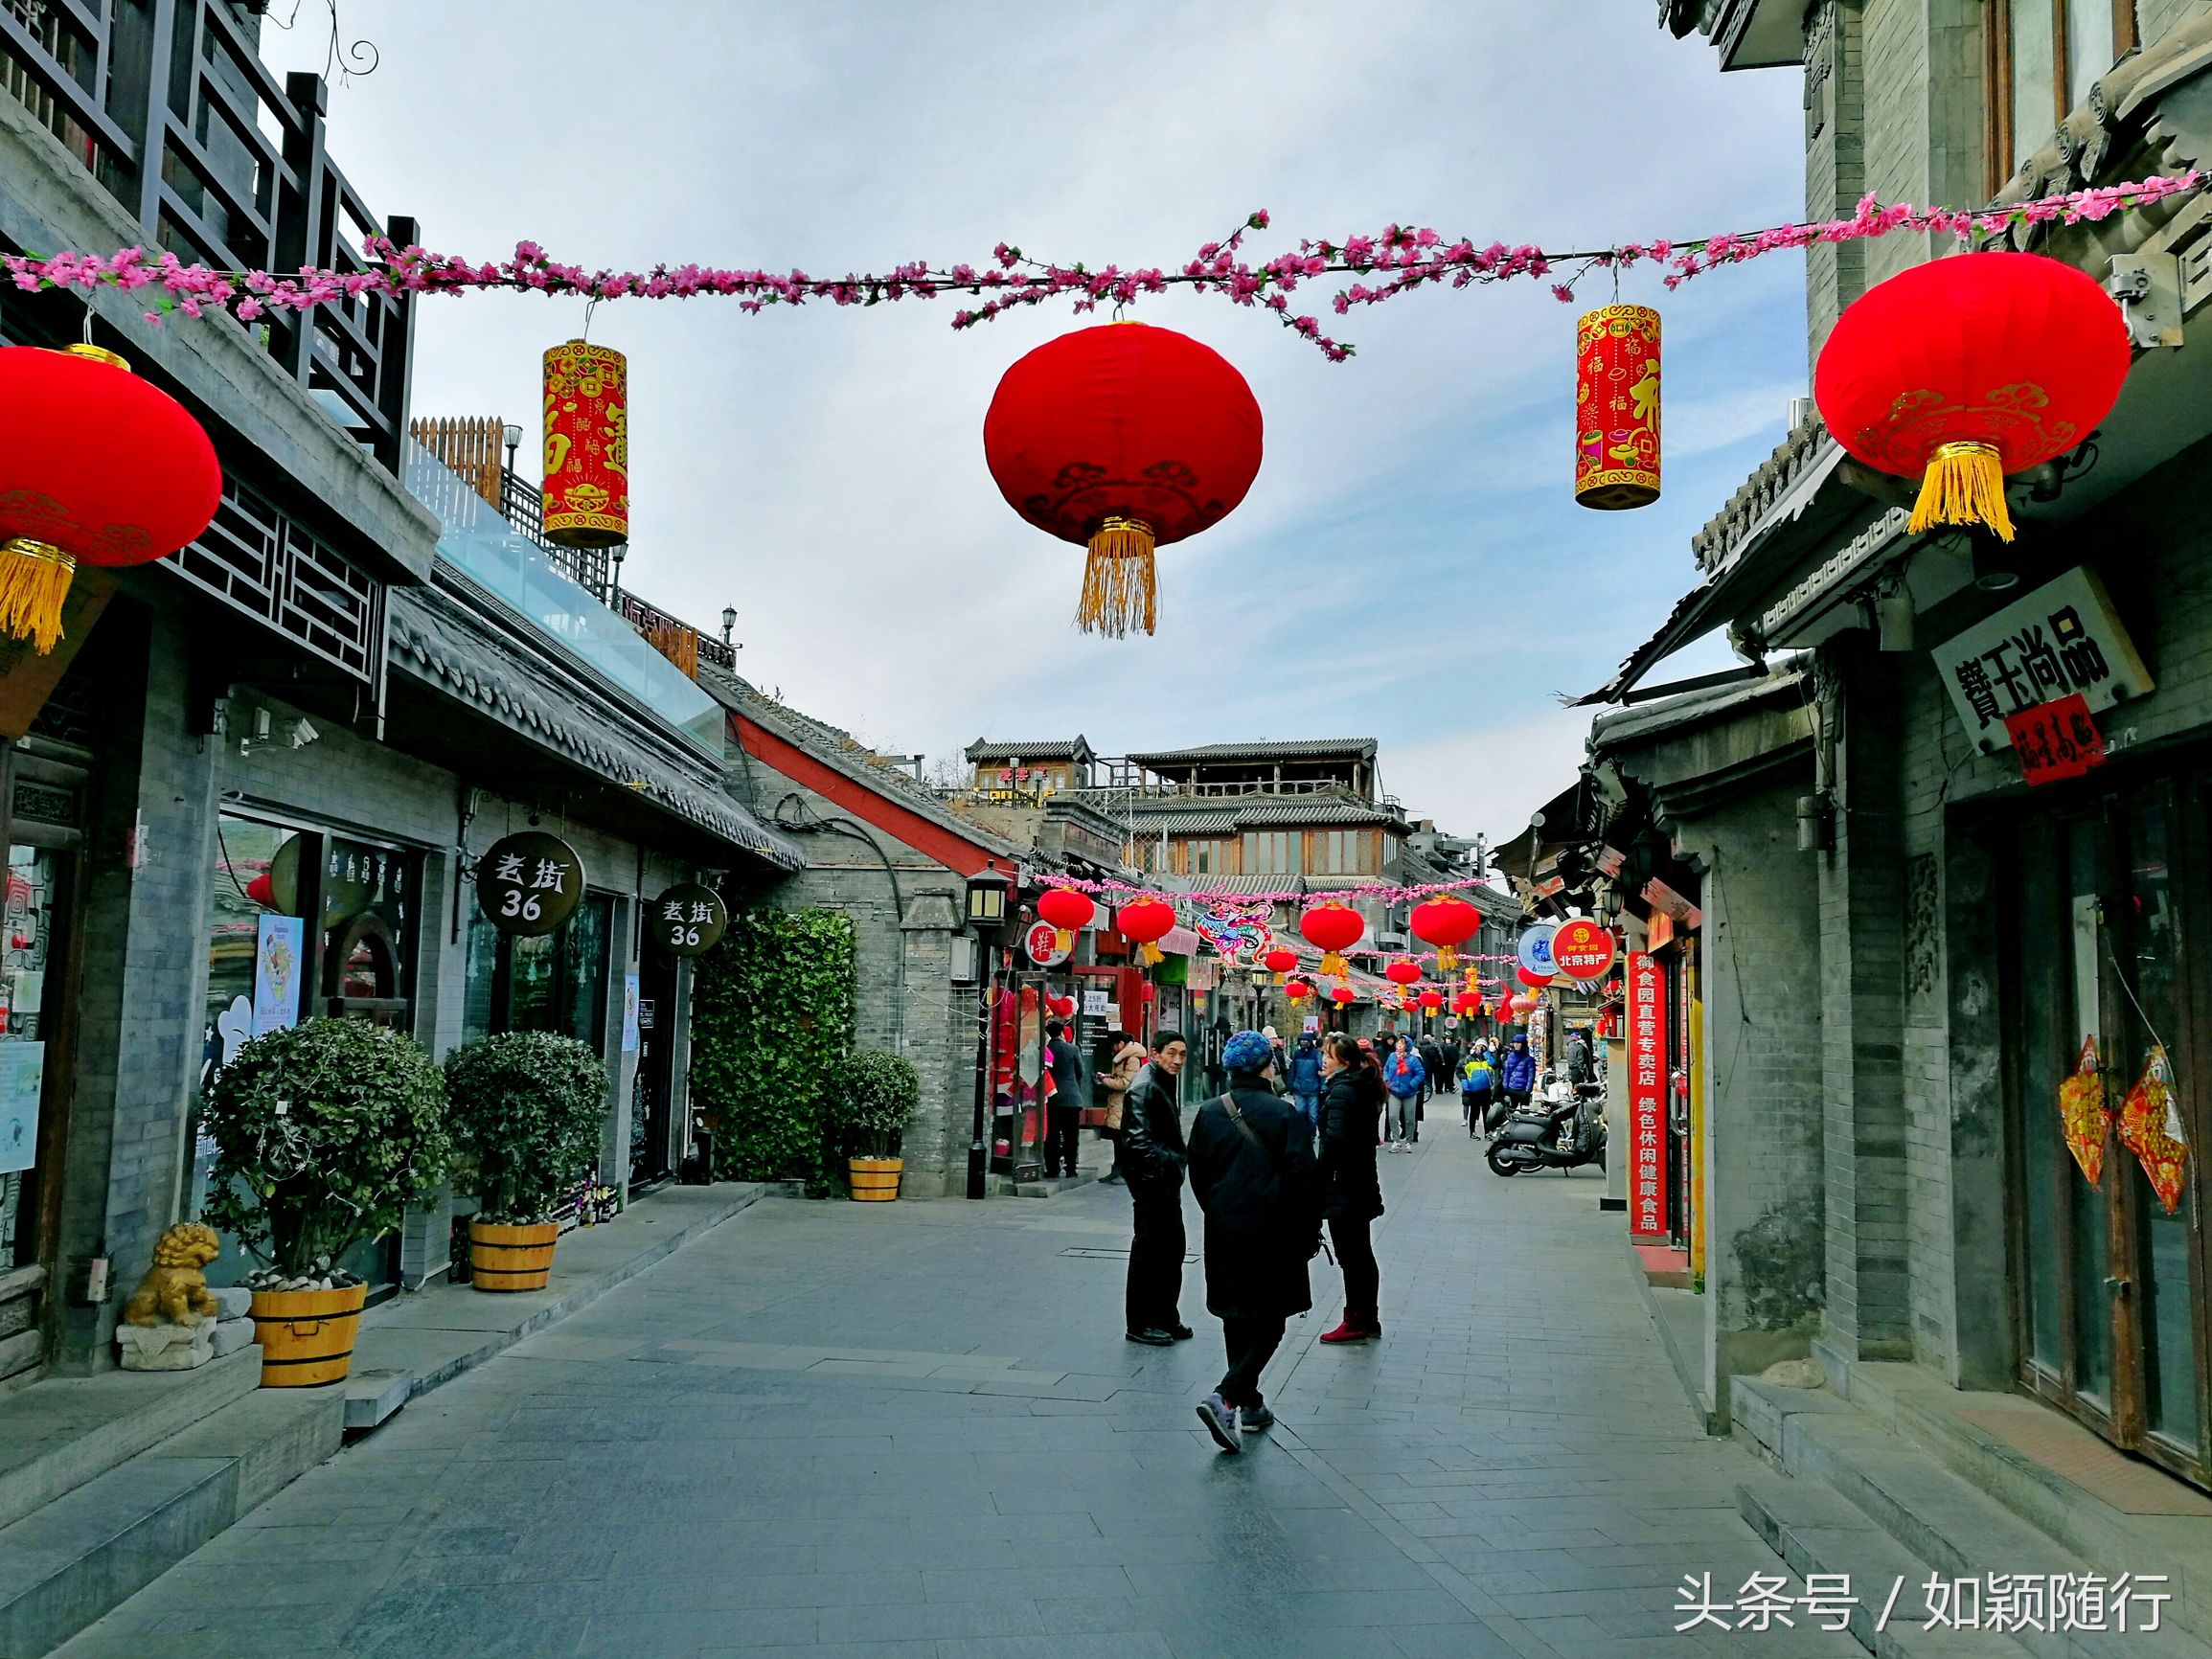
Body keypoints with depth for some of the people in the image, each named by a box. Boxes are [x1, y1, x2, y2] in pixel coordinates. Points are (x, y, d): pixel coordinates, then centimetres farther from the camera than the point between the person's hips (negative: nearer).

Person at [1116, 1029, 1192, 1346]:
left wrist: (1176, 1163, 12)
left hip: (1167, 1180, 10)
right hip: (1150, 1180, -10)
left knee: (1172, 1249, 14)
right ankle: (1140, 1323, 8)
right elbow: (1138, 1140, -25)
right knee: (1148, 1250, -1)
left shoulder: (1166, 1083, 14)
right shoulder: (1144, 1088, -16)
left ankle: (1165, 1318, 24)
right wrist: (1164, 1163, -32)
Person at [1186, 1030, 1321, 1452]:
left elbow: (1197, 1174, 10)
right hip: (1273, 1237, -5)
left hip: (1224, 1234, 5)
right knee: (1268, 1323, 2)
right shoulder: (1283, 1114, -12)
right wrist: (1309, 1234, -1)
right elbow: (1303, 1179, -12)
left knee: (1237, 1319, 16)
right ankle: (1226, 1397, -14)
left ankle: (1248, 1404, 25)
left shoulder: (1209, 1113, 2)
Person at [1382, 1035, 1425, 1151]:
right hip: (1394, 1092, 1)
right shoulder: (1392, 1057, 0)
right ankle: (1396, 1141, -5)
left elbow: (1421, 1074, -9)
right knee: (1392, 1117, -14)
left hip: (1409, 1093, -1)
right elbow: (1386, 1069, 12)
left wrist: (1411, 1084, -18)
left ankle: (1409, 1142, 25)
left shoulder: (1413, 1059, -10)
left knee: (1410, 1119, 9)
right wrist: (1386, 1080, -5)